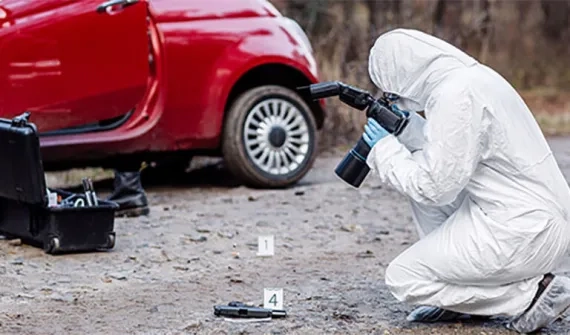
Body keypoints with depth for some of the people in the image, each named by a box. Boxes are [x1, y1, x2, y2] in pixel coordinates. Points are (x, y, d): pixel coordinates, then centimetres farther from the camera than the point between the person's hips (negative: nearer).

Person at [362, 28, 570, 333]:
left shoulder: (455, 96, -20)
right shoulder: (469, 75, 10)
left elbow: (436, 188, -17)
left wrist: (385, 147, -5)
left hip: (524, 232, -10)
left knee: (403, 279, -3)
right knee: (421, 170, 18)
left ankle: (532, 293, -2)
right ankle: (457, 300, 18)